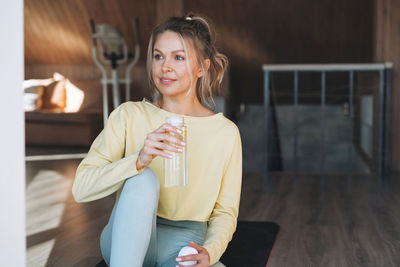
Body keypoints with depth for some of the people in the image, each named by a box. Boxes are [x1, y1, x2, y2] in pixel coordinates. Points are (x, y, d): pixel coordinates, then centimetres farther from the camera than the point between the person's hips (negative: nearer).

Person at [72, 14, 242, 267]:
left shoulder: (225, 132, -1)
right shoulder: (128, 116, -2)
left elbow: (225, 213, 5)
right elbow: (81, 188, -11)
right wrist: (138, 160, -28)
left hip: (184, 244, 0)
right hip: (126, 242, 1)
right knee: (142, 180, -33)